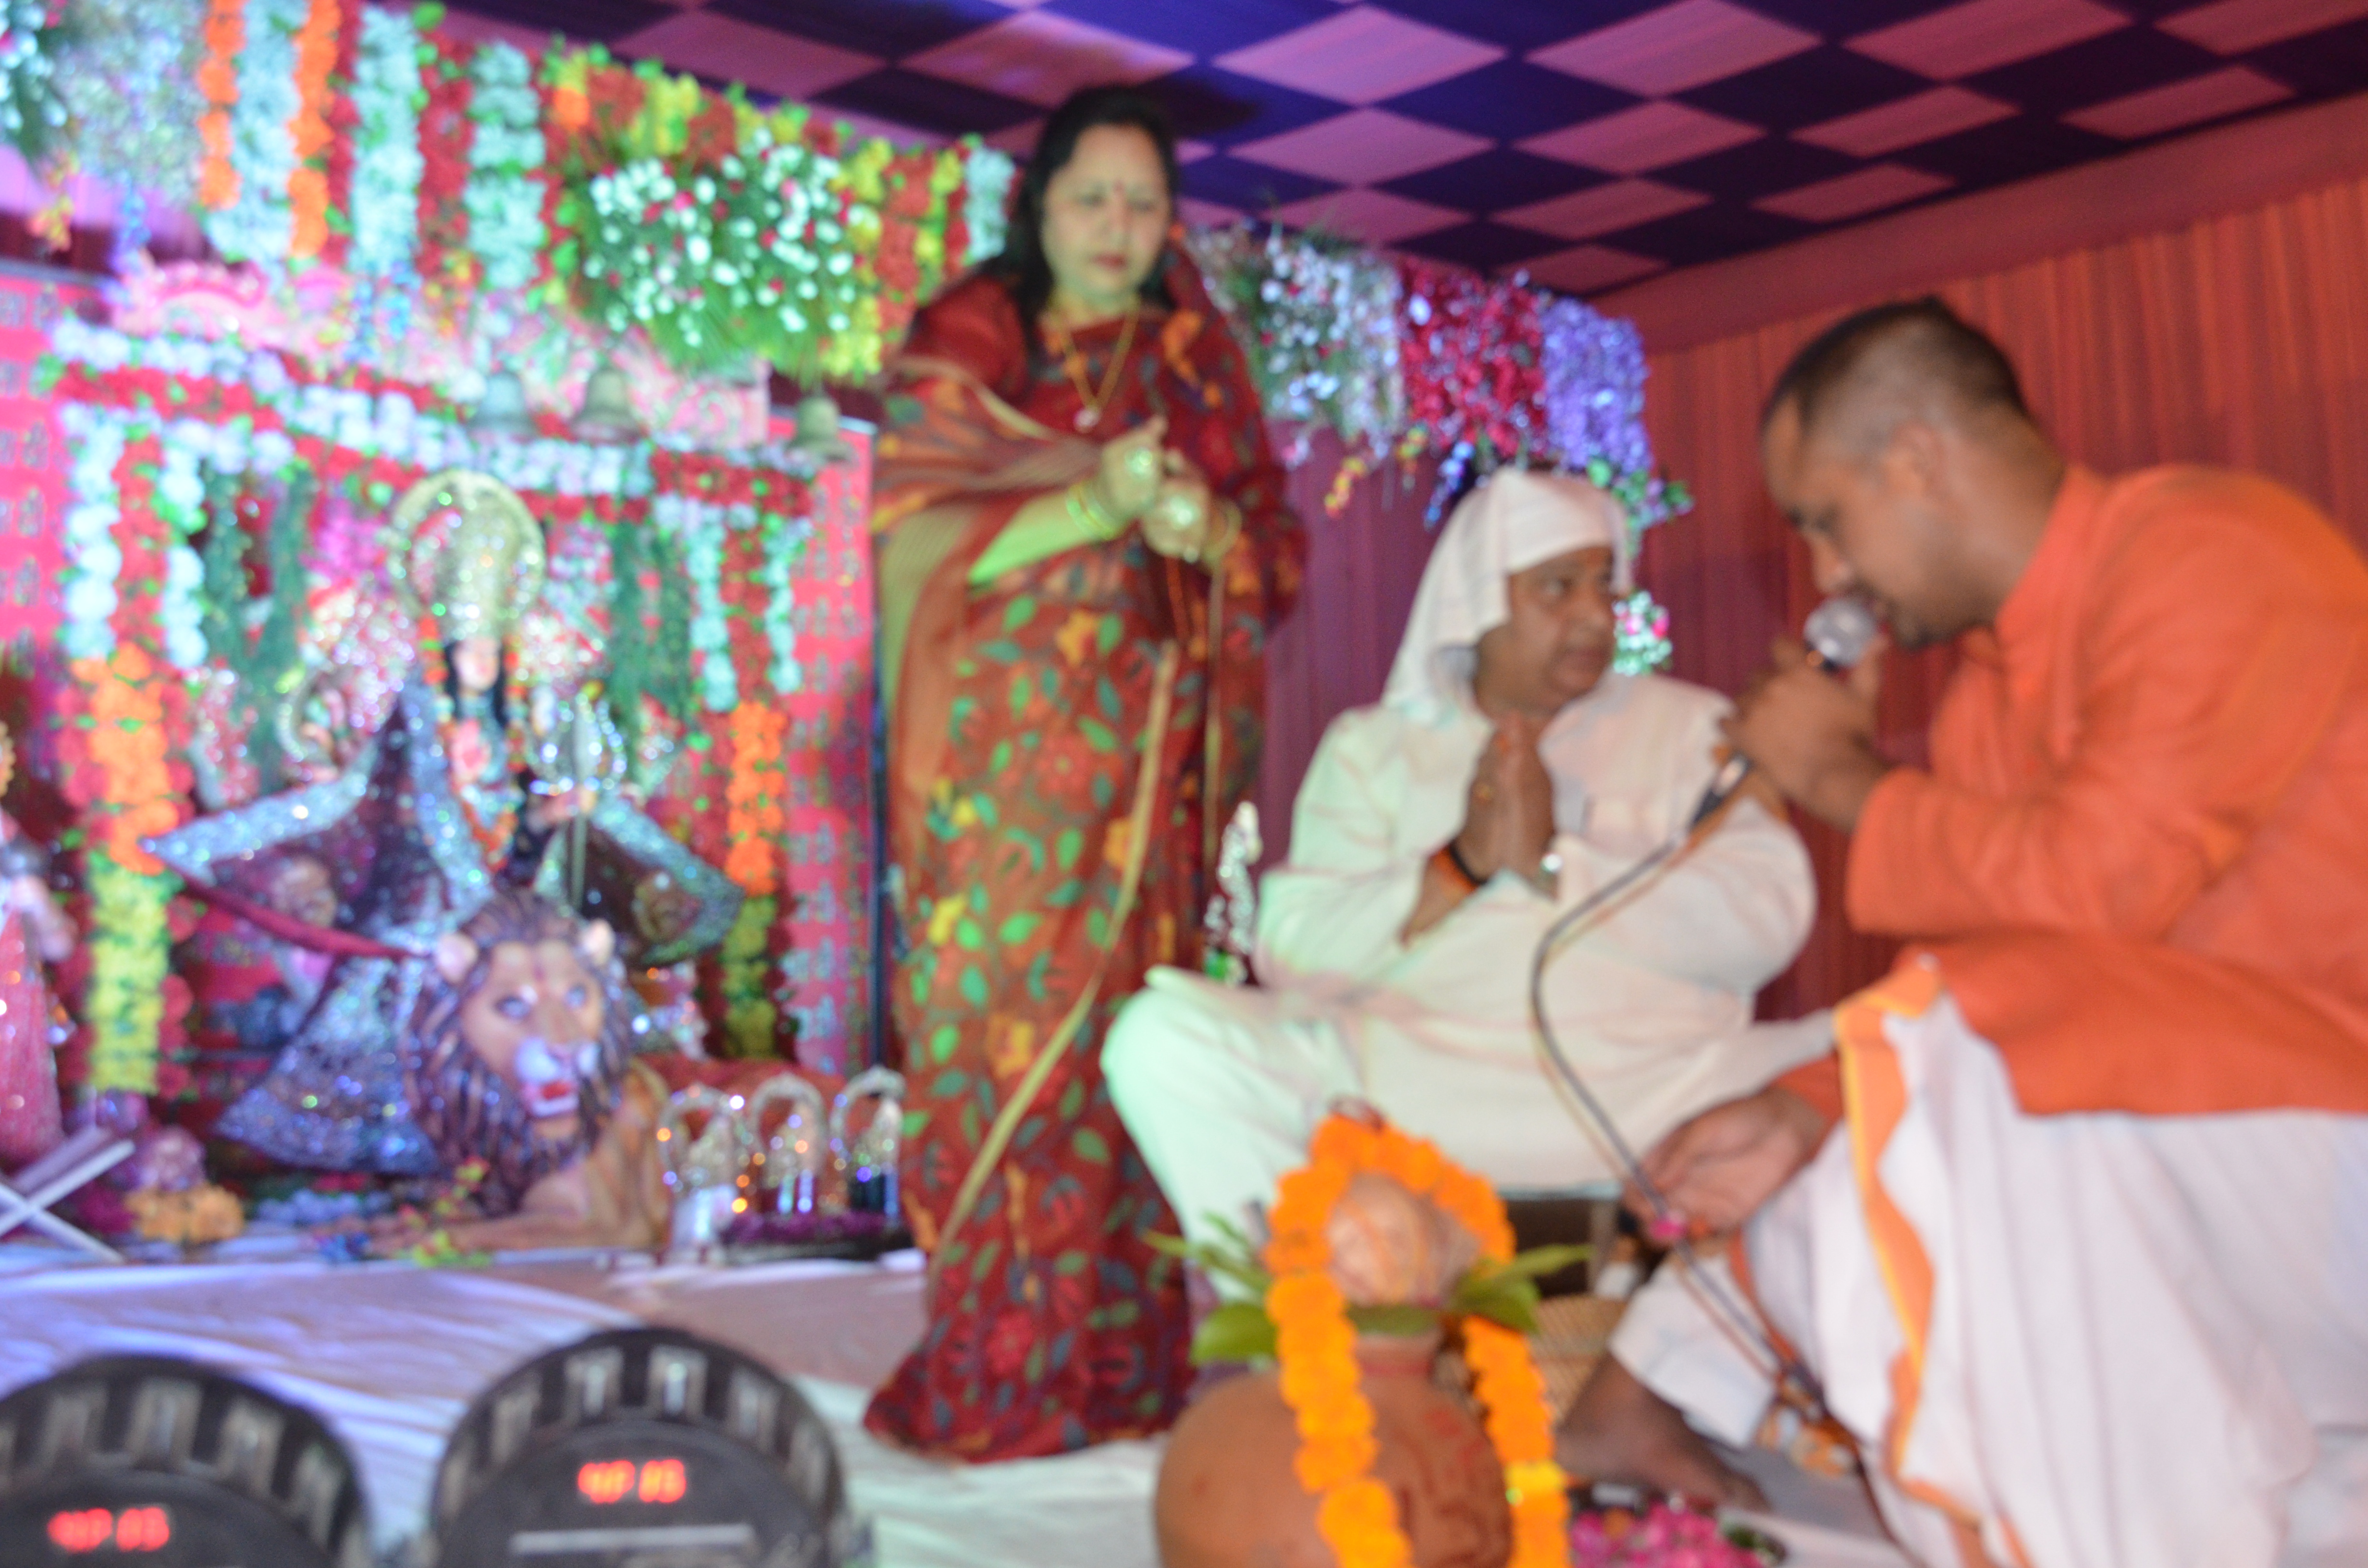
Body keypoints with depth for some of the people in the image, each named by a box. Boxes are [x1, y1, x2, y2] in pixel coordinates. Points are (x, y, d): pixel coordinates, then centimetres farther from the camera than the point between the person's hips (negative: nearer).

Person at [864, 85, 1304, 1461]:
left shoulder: (1195, 358, 15)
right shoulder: (965, 341, 7)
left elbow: (1279, 551, 11)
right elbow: (917, 542, -5)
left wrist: (1207, 529, -11)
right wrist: (1096, 501, -16)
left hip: (1147, 765, 2)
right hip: (1002, 754, -2)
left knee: (1129, 1036, -1)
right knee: (998, 1035, -6)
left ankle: (1113, 1365, 6)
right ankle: (989, 1371, 2)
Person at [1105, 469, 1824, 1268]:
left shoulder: (1687, 726, 16)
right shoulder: (1372, 744, 16)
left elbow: (1768, 920, -2)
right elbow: (1292, 955, 2)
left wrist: (1558, 859, -8)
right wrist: (1461, 864, -9)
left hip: (1661, 1082, 0)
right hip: (1413, 1078, 0)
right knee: (1162, 1034, -20)